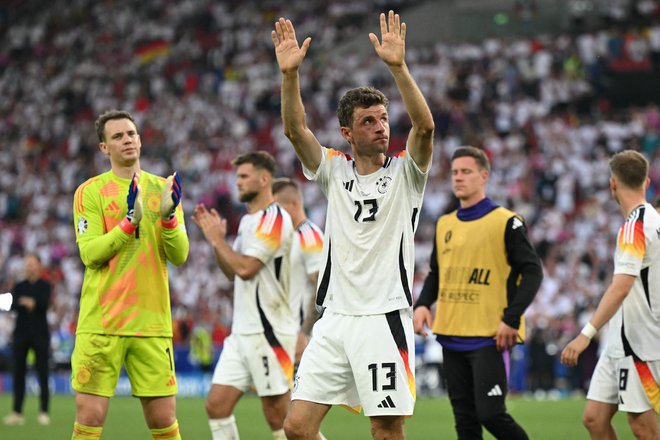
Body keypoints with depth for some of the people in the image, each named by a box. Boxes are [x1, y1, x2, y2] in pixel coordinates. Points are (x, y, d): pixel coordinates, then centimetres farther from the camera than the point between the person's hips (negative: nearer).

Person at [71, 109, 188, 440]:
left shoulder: (162, 189, 11)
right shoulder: (90, 192, 2)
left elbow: (179, 255, 2)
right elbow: (89, 254, -9)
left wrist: (168, 217, -15)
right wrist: (130, 221, -19)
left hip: (152, 322, 2)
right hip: (101, 322, -2)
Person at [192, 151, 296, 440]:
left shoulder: (273, 219, -13)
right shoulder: (248, 220, 17)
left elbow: (245, 267, -20)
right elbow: (233, 272, 21)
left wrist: (217, 239, -7)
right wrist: (215, 238, 9)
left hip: (270, 331, -9)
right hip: (242, 332, 9)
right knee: (216, 404, 2)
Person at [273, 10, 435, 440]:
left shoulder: (405, 171, 1)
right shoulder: (335, 169, 9)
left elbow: (425, 126, -18)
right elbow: (295, 129, -4)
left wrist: (398, 66, -28)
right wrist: (290, 73, -18)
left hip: (385, 318, -3)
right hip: (335, 318, 3)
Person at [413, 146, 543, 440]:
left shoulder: (505, 222, -5)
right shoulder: (444, 224, 13)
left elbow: (532, 271, -7)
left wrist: (511, 319, -15)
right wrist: (422, 304, 3)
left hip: (490, 338, -6)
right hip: (451, 337, 6)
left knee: (490, 413, -12)